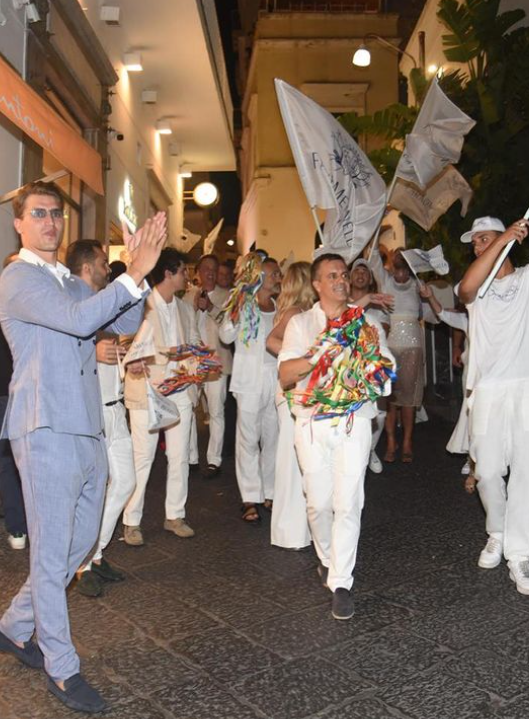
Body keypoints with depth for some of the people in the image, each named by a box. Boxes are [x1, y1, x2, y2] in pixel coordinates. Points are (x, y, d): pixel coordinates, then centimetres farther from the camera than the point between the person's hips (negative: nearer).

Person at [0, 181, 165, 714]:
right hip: (46, 432, -8)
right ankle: (61, 669, 17)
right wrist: (136, 273, -25)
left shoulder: (74, 283, 19)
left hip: (87, 430, 9)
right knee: (52, 554, 2)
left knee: (80, 542, 17)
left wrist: (138, 270, -5)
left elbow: (124, 323, 9)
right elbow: (78, 320, -23)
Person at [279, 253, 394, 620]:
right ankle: (327, 559, 32)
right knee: (319, 502, 6)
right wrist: (317, 355, -18)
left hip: (354, 420, 0)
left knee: (348, 503, -6)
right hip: (312, 421, 0)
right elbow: (285, 375, -2)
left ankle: (341, 583, 3)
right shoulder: (300, 323, 9)